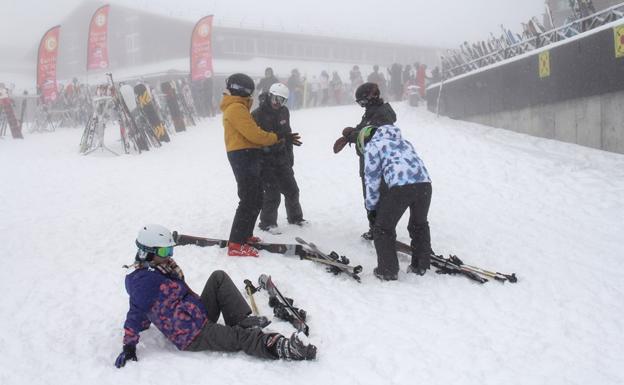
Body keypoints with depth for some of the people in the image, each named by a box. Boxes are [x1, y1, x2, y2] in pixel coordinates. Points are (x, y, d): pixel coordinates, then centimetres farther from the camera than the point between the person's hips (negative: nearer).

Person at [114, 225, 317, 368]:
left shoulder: (158, 269, 16)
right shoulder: (142, 281, -14)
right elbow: (136, 315, -21)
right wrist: (129, 347, -26)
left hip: (201, 315, 10)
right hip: (192, 337, -10)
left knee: (219, 278, 2)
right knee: (240, 338, -21)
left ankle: (242, 322, -9)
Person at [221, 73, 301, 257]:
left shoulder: (237, 107, 21)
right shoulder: (236, 108, -13)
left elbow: (252, 133, 16)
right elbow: (254, 134, -19)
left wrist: (282, 138, 8)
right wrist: (279, 137, -10)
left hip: (248, 158, 11)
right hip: (244, 157, -11)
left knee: (256, 199, 18)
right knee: (249, 201, -12)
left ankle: (245, 235, 28)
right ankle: (236, 245, -13)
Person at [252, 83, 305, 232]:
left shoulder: (284, 112, 4)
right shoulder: (258, 114, -16)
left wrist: (290, 155, 18)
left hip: (282, 159, 6)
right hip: (265, 160, -6)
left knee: (291, 189, 12)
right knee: (273, 193, -6)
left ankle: (295, 217, 31)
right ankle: (267, 222, 10)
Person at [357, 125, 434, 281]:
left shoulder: (372, 146, 16)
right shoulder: (403, 142, 35)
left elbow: (372, 179, 12)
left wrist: (371, 208, 20)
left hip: (400, 186, -6)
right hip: (424, 183, 6)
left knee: (383, 228, 10)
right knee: (419, 224, 28)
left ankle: (388, 270, 14)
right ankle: (421, 265, 36)